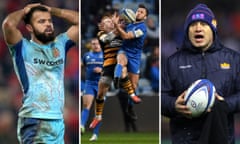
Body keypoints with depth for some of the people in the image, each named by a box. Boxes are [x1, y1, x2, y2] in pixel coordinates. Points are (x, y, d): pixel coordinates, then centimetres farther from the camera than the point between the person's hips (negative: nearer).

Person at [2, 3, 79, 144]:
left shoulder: (60, 44, 15)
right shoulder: (23, 48, -1)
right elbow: (9, 24, -18)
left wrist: (52, 10, 14)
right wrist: (25, 11, 2)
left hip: (58, 121, 7)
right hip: (34, 122, -7)